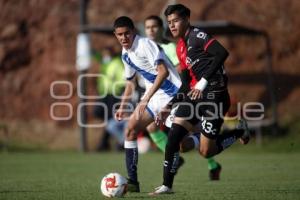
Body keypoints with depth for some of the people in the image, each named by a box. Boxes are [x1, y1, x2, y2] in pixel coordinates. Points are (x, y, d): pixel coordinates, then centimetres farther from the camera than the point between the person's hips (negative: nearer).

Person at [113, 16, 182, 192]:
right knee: (130, 130, -1)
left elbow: (163, 71, -31)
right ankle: (132, 181, -1)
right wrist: (123, 107, 17)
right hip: (153, 95, 9)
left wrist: (146, 99, -35)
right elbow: (130, 81, 24)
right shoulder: (125, 54, 9)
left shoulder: (146, 45, -19)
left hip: (171, 93, -9)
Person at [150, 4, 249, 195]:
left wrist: (203, 83, -25)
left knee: (206, 151, -4)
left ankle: (240, 132, 20)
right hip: (196, 94, 8)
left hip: (214, 95, -8)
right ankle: (167, 186, -2)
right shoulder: (181, 47, 16)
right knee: (173, 136, -7)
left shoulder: (197, 36, -11)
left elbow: (222, 53, -24)